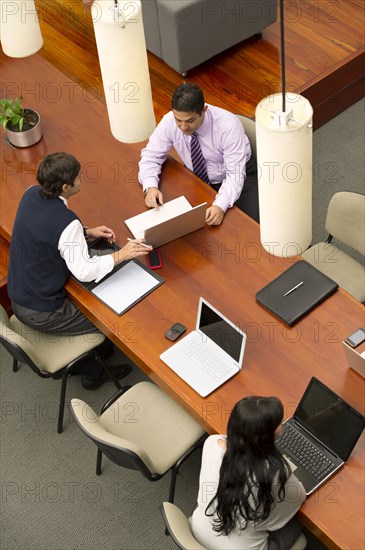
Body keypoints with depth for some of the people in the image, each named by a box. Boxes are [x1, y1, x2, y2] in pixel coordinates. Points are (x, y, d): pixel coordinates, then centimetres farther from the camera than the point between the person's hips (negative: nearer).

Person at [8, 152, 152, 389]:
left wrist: (87, 232, 3)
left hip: (17, 297, 8)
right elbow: (84, 271, -30)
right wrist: (121, 254, -20)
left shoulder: (31, 194, -6)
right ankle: (94, 374, 31)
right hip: (42, 313, -8)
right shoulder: (66, 221, -31)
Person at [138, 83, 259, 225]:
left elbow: (235, 175, -30)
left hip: (237, 177, -3)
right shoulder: (169, 122, -20)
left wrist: (220, 205, -47)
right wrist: (150, 187, -29)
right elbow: (151, 155, -9)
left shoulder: (229, 126, -29)